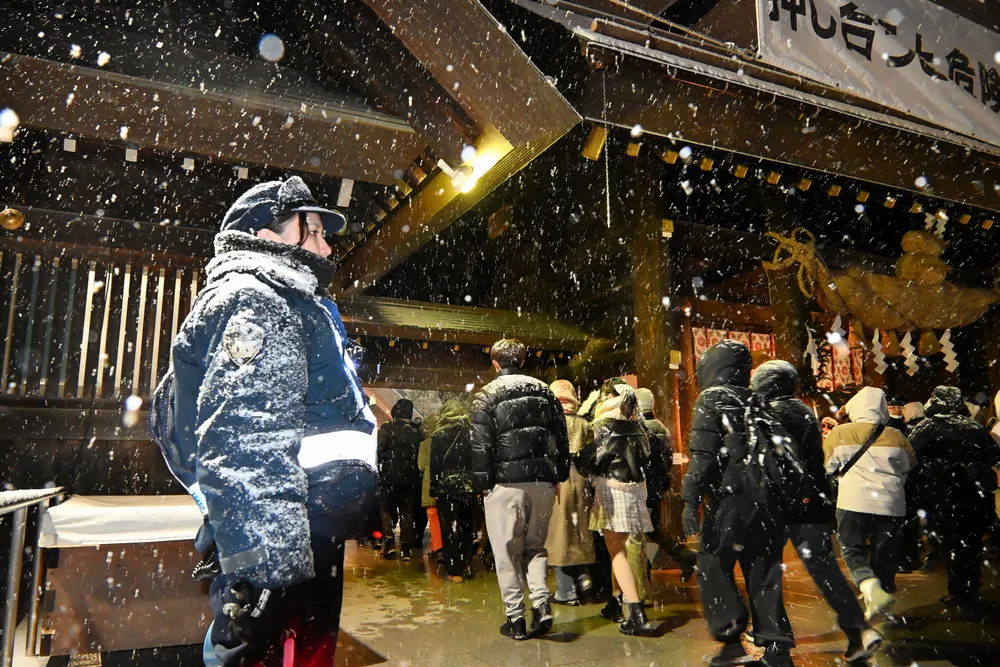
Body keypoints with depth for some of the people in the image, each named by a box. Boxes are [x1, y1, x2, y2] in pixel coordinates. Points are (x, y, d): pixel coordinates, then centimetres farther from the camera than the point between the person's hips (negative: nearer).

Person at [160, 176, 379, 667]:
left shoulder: (289, 305, 25)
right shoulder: (253, 298, -9)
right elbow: (244, 448, -23)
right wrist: (267, 564, -28)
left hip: (312, 541, 11)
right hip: (273, 544, -11)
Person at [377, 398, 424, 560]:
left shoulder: (386, 428, -5)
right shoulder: (417, 431, 4)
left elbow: (379, 451, -13)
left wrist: (376, 472, -6)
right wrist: (417, 471, 12)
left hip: (389, 475, -2)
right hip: (410, 477, 2)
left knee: (386, 509, 12)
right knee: (408, 512, 8)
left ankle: (389, 541, -4)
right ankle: (406, 548, 5)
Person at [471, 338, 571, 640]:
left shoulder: (487, 395, -3)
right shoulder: (544, 391, 9)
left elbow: (480, 444, -8)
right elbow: (561, 437, 8)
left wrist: (483, 482, 0)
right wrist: (558, 476, 13)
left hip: (506, 483, -4)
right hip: (542, 482, 4)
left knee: (508, 553, 6)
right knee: (535, 547, 17)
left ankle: (516, 619, 10)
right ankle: (541, 604, 2)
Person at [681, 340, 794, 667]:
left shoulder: (711, 399, -4)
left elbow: (702, 455, -13)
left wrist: (690, 501, -13)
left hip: (730, 501, -6)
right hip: (766, 501, 6)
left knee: (714, 569, 6)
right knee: (763, 573, 11)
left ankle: (732, 641, 2)